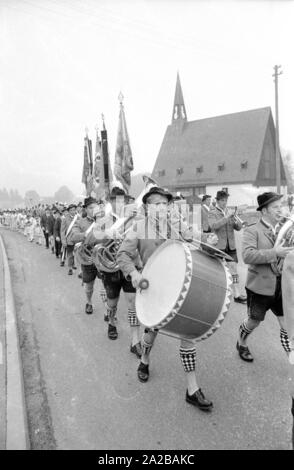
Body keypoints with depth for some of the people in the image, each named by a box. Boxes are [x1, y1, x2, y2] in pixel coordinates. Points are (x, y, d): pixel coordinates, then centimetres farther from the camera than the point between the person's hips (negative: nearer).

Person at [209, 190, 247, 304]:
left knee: (234, 269, 0)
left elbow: (239, 227, 6)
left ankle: (237, 295, 3)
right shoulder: (212, 213, -1)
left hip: (231, 246, 4)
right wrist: (226, 218, -30)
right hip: (218, 246, -4)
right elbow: (214, 226, -20)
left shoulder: (230, 212, 12)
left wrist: (236, 222, -17)